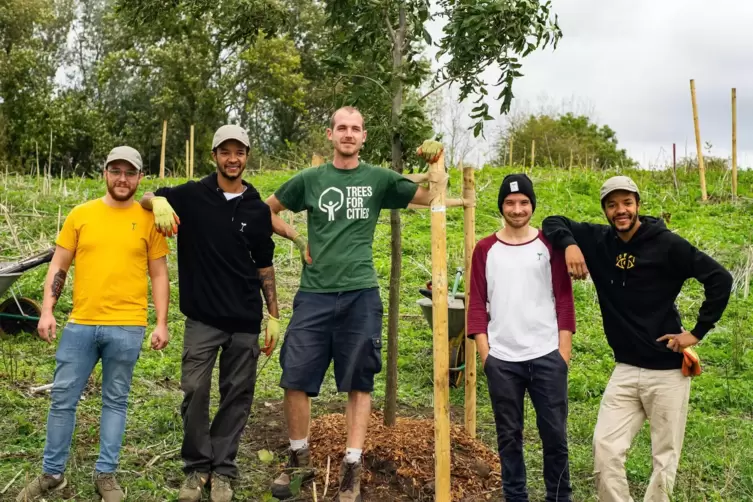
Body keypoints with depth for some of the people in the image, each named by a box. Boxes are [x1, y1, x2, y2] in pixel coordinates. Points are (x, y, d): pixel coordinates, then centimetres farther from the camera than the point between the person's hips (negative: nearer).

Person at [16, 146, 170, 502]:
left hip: (126, 327, -1)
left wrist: (161, 323, -1)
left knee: (115, 401, 8)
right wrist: (47, 311, -2)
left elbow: (159, 276, 4)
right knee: (62, 399, 6)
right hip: (80, 324, 2)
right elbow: (58, 267, 8)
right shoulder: (80, 214, 6)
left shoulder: (148, 219, 2)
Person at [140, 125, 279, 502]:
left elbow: (264, 267, 9)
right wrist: (158, 202, -25)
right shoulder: (193, 196, 0)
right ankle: (197, 466, 15)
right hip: (202, 317, -1)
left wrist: (274, 316, 6)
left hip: (245, 322, 2)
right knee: (194, 393, -3)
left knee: (237, 396, 6)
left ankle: (223, 469, 18)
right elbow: (147, 198, 0)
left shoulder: (258, 209, 5)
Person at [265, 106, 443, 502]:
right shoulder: (310, 179, 7)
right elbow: (266, 211, 18)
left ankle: (352, 468, 12)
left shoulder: (379, 179, 6)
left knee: (359, 383, 2)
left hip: (361, 294, -1)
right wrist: (296, 238, 5)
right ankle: (299, 459, 21)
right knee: (295, 378, 1)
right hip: (314, 294, 1)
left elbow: (434, 198, 6)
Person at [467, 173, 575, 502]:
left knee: (554, 433, 5)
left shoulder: (549, 245, 3)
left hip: (547, 356, 0)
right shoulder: (485, 249, 4)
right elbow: (477, 305, 4)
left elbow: (564, 299, 3)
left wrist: (564, 350, -3)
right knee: (509, 436, 9)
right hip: (502, 359, 1)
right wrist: (484, 353, -3)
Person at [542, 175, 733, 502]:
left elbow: (720, 279, -10)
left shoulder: (666, 244, -10)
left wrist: (698, 331, -11)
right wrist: (569, 244, -12)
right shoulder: (598, 241, 2)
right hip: (625, 370, 4)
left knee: (664, 459, 6)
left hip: (667, 371, -3)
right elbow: (553, 222, 9)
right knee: (605, 448, -4)